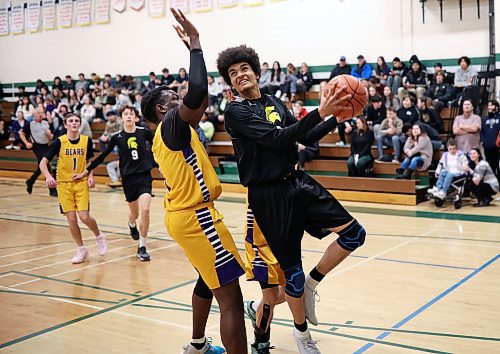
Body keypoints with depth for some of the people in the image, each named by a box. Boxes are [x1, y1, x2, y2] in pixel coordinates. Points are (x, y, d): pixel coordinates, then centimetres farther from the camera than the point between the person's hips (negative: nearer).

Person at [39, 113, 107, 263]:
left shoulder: (86, 141, -1)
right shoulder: (59, 142, -7)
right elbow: (43, 163, -8)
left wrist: (90, 176, -4)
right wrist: (48, 176, -26)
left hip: (82, 183, 0)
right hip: (64, 184, 0)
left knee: (84, 217, -12)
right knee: (71, 219, -2)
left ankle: (99, 236, 19)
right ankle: (81, 249, 16)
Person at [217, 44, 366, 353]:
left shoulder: (275, 102, 13)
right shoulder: (235, 111, -8)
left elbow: (306, 138, 17)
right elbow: (276, 138, -21)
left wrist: (337, 119, 4)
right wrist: (320, 112, -26)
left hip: (297, 182, 6)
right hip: (268, 196, -6)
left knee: (354, 233, -5)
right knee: (292, 270, 1)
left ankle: (311, 284, 17)